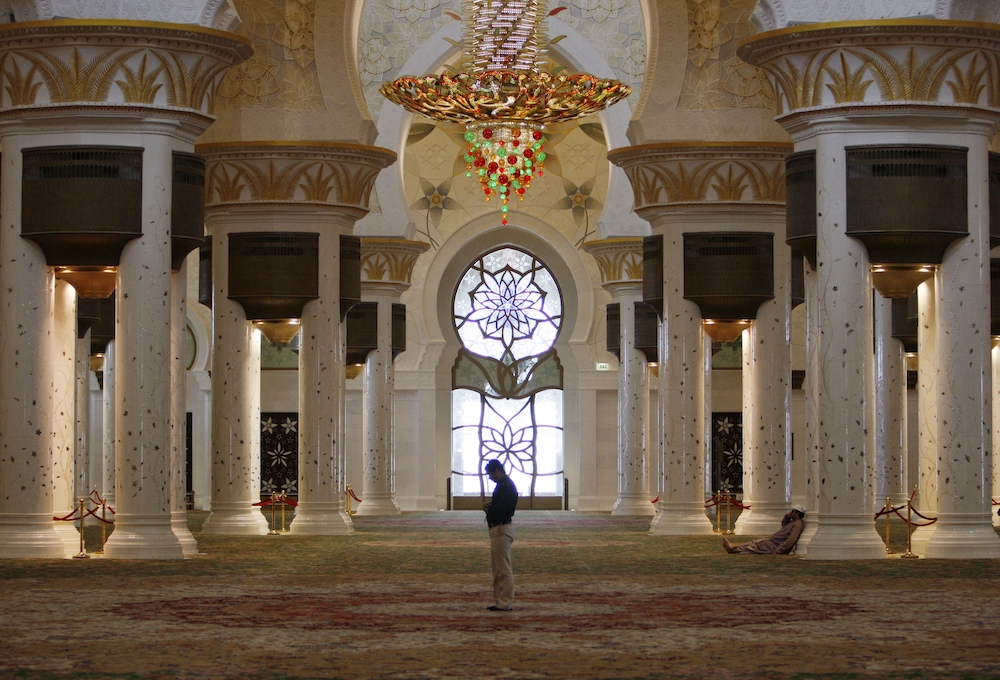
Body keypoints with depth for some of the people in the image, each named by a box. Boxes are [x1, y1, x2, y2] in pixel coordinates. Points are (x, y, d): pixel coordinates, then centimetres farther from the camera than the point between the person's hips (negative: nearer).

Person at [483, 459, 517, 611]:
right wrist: (490, 507, 2)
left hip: (502, 530, -11)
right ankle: (499, 601, 20)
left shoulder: (506, 487, -17)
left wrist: (488, 508, -7)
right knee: (497, 568, 15)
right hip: (498, 529, 11)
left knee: (504, 569, -8)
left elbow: (502, 509, -25)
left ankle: (505, 603, -6)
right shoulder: (502, 484, 16)